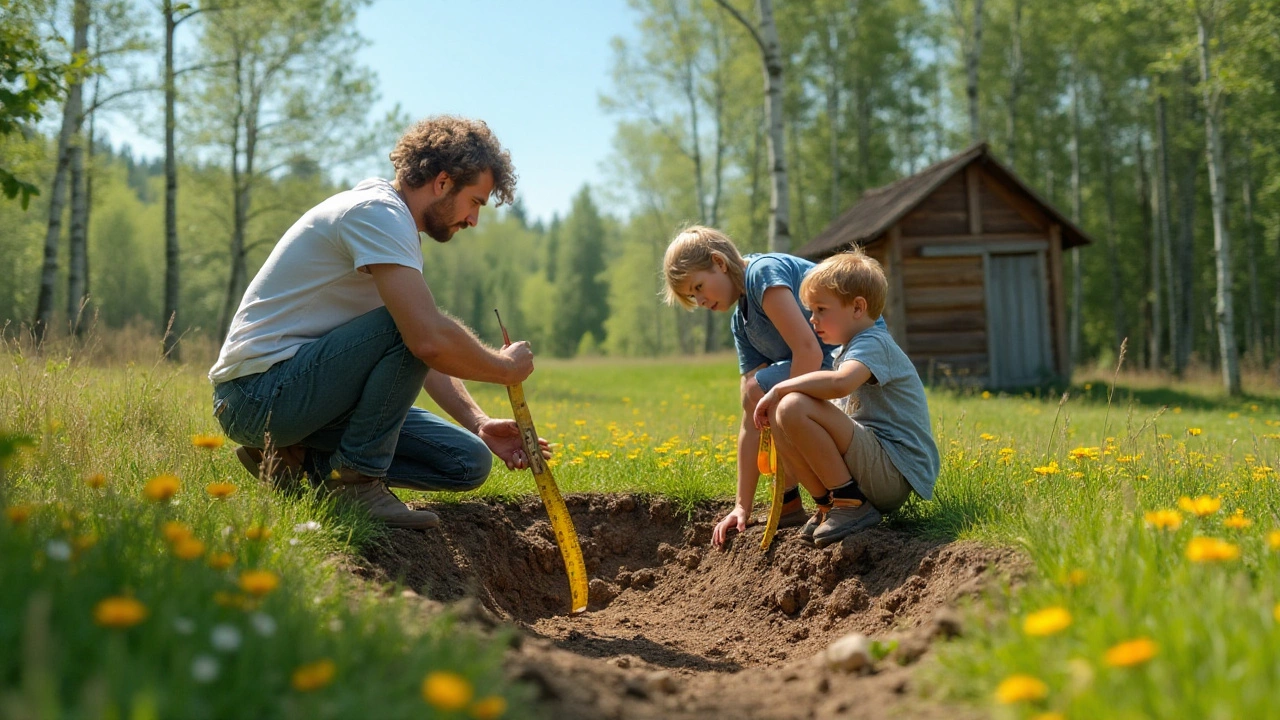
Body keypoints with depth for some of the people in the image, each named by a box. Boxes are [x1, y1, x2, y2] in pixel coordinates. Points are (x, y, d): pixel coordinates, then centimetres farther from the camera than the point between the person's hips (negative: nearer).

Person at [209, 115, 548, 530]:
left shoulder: (392, 221, 15)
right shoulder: (377, 212, -17)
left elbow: (424, 347, 16)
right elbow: (430, 340, -30)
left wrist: (479, 423, 3)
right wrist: (505, 368, -12)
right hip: (260, 391, -9)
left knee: (469, 463, 0)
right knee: (406, 326, -28)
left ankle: (296, 457, 7)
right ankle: (355, 478, -14)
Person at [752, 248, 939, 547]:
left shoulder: (874, 344, -11)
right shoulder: (850, 350, 22)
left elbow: (839, 383, -33)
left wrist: (779, 388, -20)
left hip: (897, 474, -10)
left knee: (793, 408, -24)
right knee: (778, 417, 6)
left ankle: (852, 505, -15)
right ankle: (829, 505, 2)